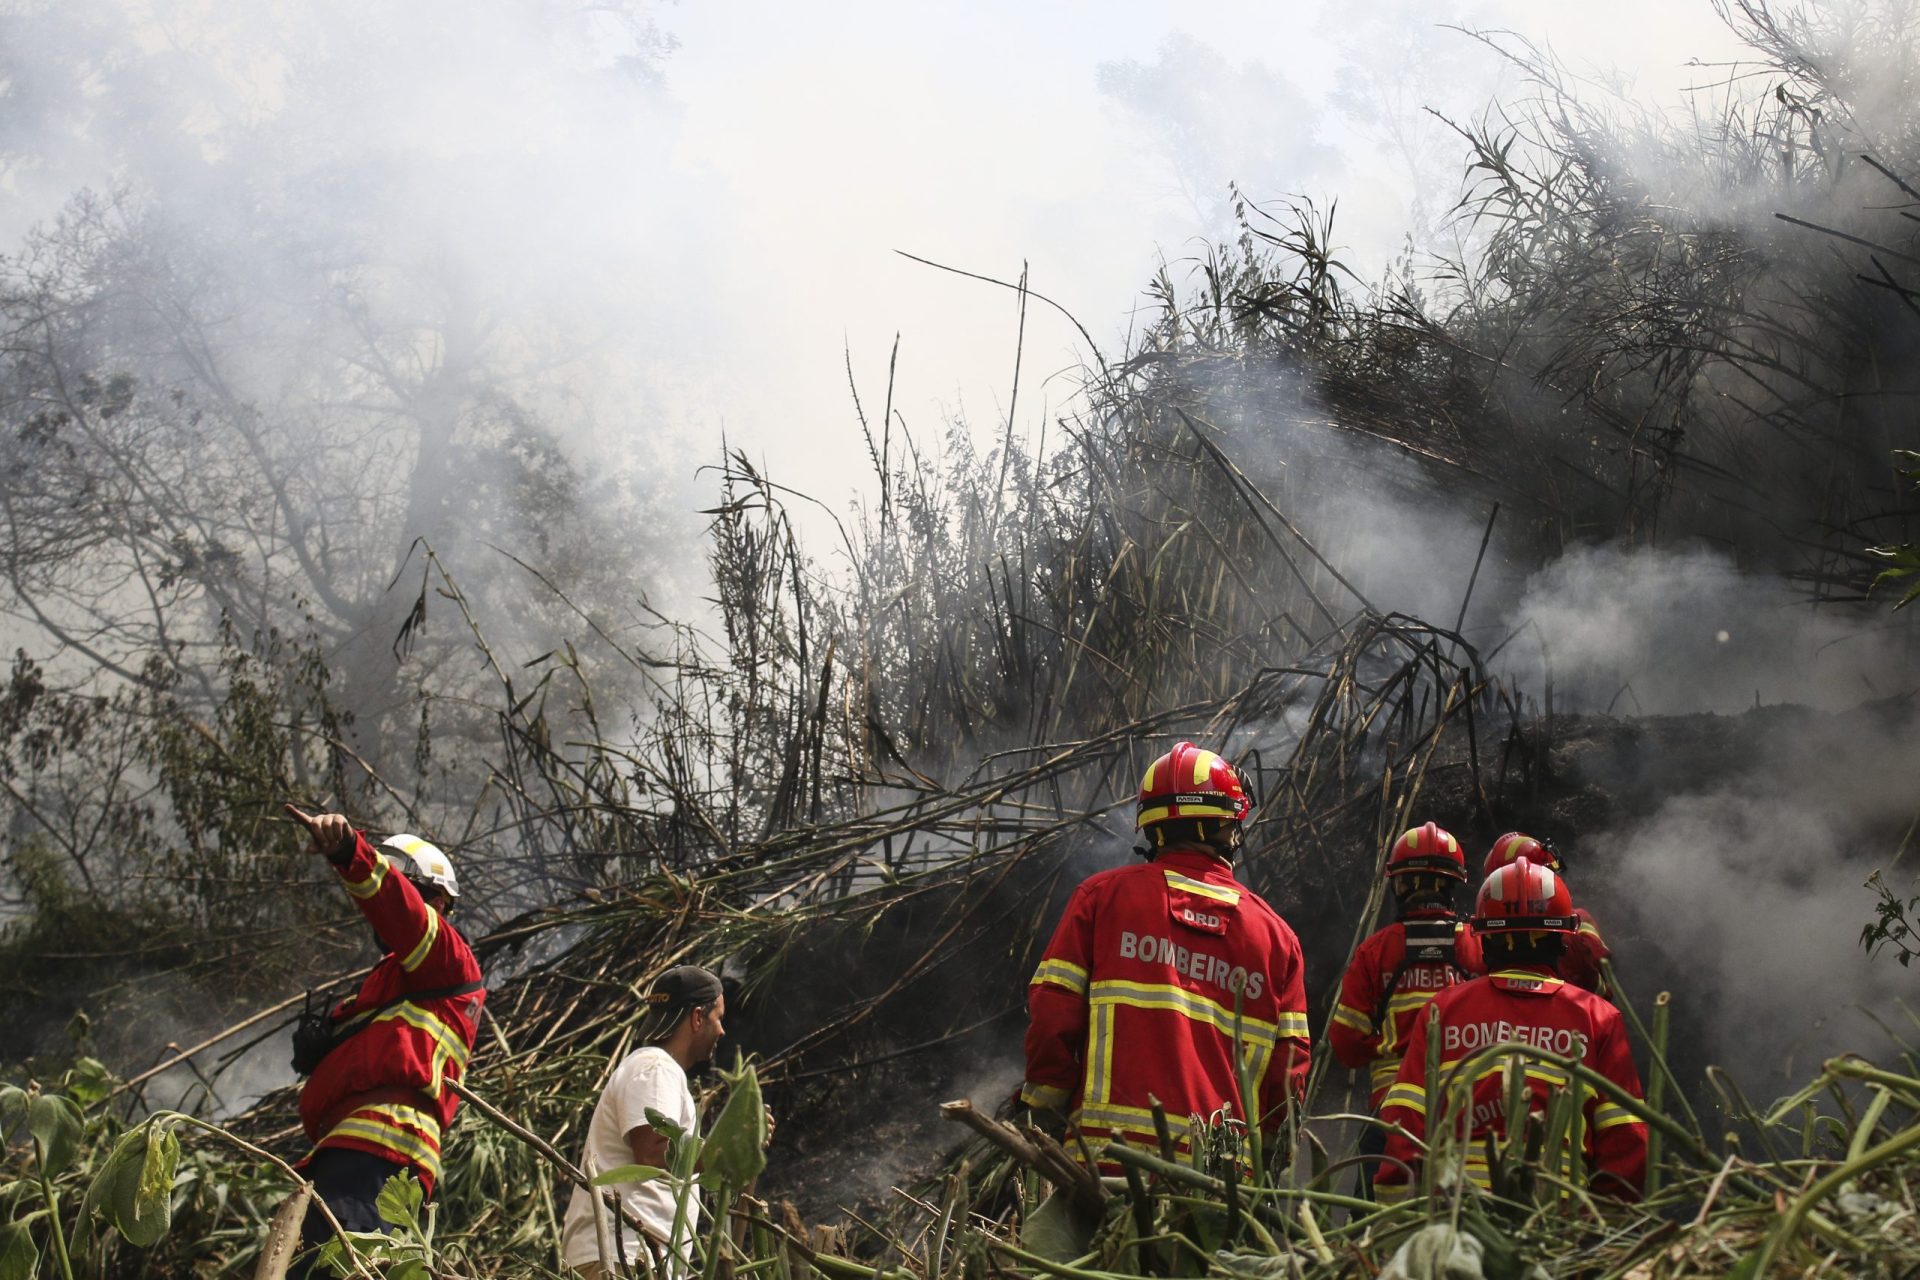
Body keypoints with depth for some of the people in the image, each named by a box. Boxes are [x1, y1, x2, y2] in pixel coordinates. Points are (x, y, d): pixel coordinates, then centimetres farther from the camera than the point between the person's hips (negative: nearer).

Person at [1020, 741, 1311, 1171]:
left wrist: (1048, 1110, 13)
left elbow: (1051, 1012, 1)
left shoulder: (1103, 894, 7)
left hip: (1110, 1154, -1)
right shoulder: (1274, 933, 13)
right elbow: (1289, 1071, 11)